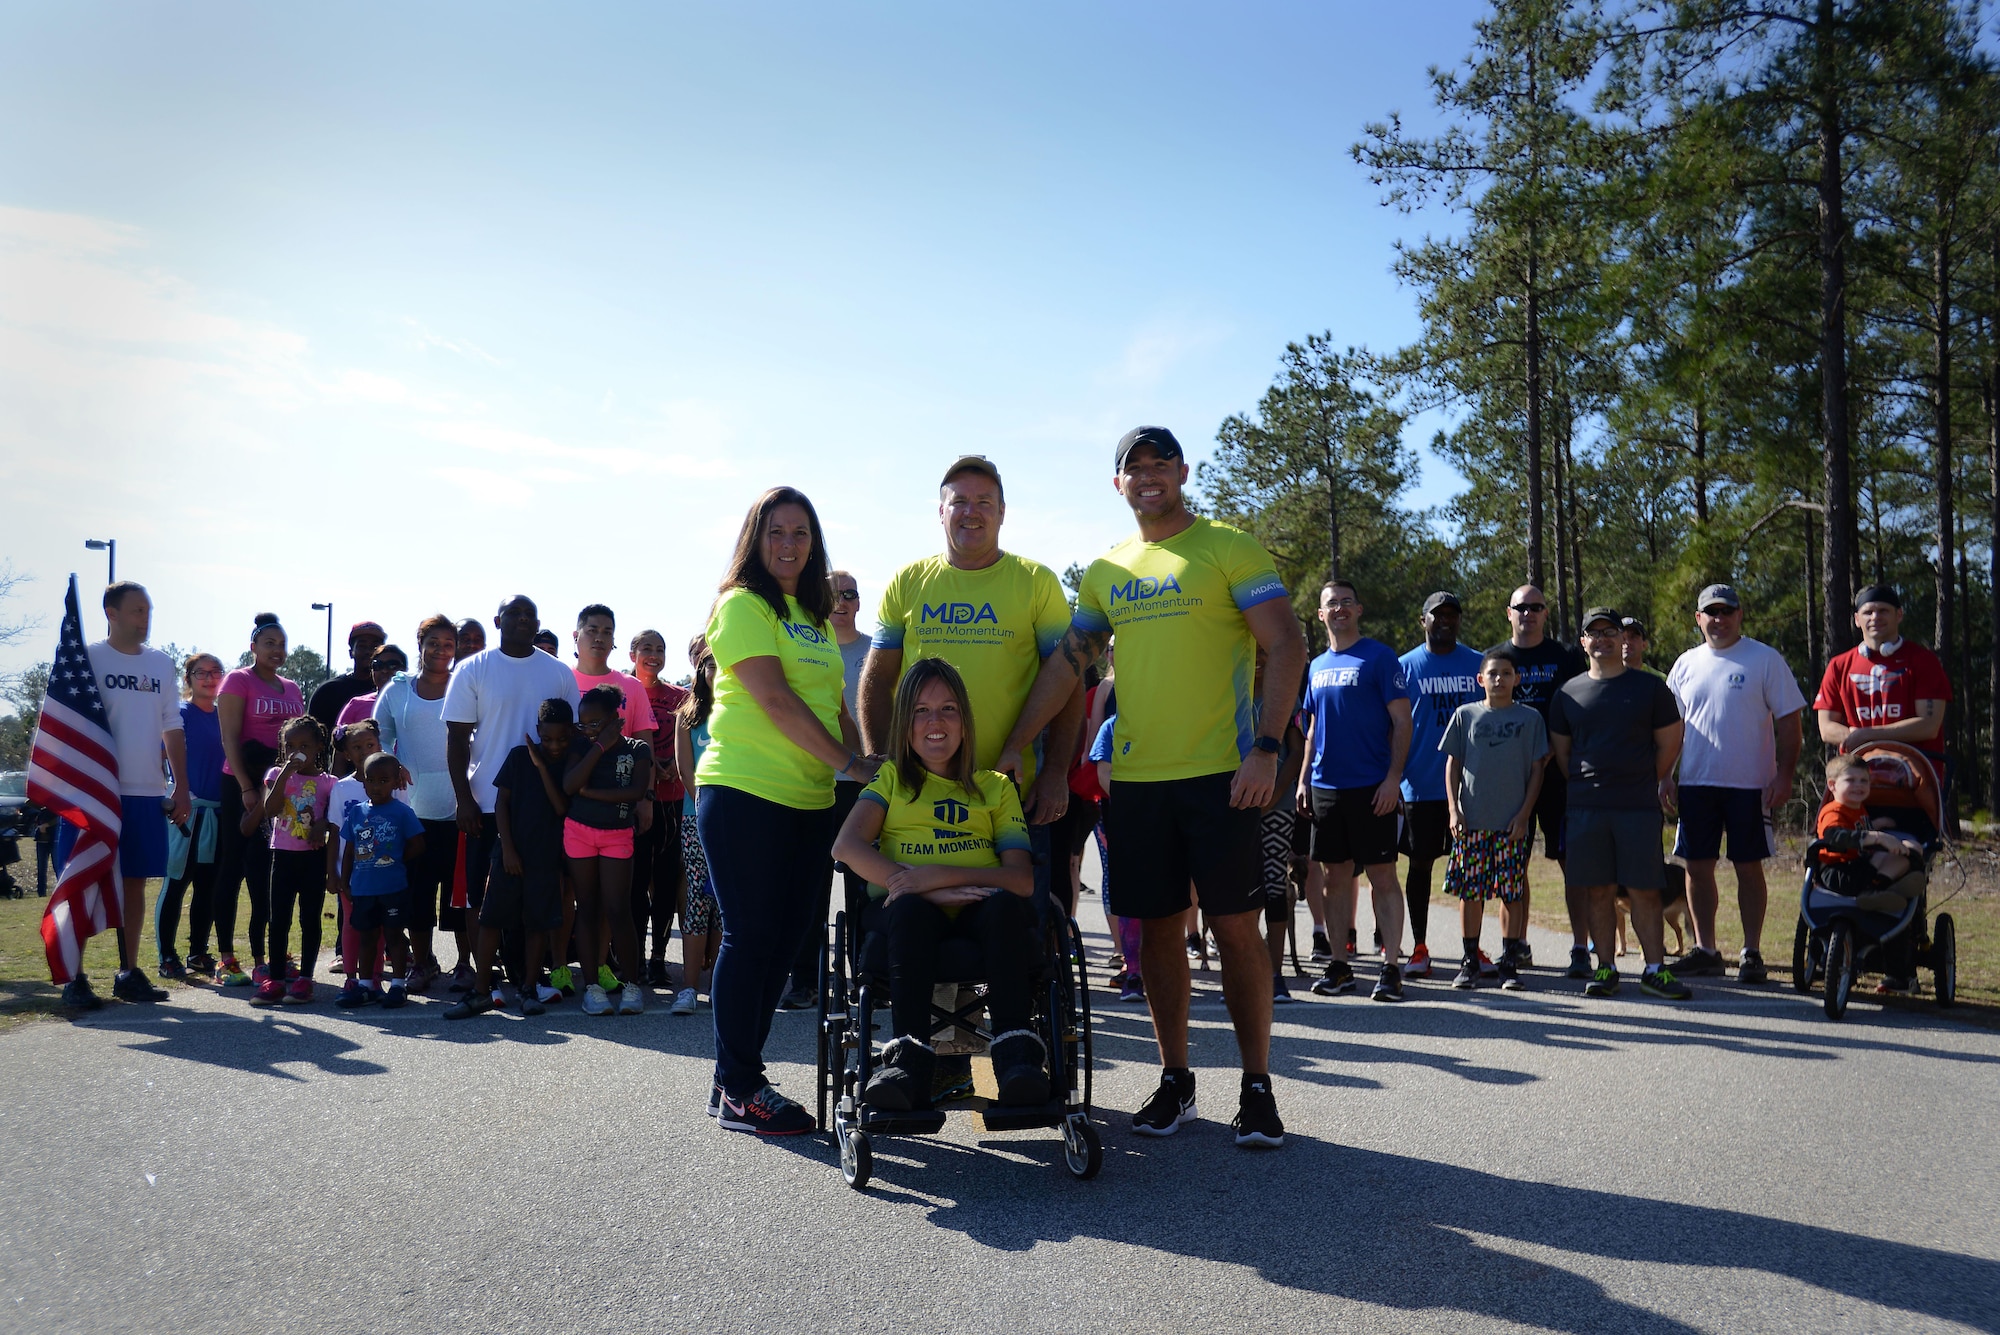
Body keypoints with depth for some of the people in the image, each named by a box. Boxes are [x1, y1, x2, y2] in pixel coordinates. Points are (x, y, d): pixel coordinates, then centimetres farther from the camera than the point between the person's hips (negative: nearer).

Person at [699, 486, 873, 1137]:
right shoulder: (743, 604, -6)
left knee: (785, 939, 10)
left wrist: (870, 763, 8)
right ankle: (738, 1092, 7)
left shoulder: (813, 616, 19)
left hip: (808, 798, 8)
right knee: (751, 937, -3)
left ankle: (738, 1076, 21)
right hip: (745, 791, -8)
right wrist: (848, 764, -16)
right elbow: (774, 699, -16)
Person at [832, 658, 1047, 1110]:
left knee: (1005, 904, -34)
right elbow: (847, 845, 1)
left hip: (980, 918, 1)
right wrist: (921, 886, -15)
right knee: (912, 909, -36)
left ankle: (1017, 1058, -41)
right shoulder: (892, 777, 22)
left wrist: (943, 874, -14)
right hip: (906, 917, 0)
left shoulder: (996, 787, 22)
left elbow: (1023, 878, 4)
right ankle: (909, 1060, -44)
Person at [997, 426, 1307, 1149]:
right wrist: (1014, 747, 3)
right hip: (1135, 778, 4)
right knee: (1156, 929, 9)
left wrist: (1266, 748, -17)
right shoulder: (1105, 571, 14)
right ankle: (1175, 1080, 22)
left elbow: (1287, 646, -7)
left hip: (1221, 774, -4)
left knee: (1237, 927, -1)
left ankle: (1257, 1088, 11)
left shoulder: (1230, 548, -1)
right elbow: (1066, 663, 12)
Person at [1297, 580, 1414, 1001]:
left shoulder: (1380, 657, -3)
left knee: (1382, 876, -3)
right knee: (1335, 876, 9)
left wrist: (1393, 777, -15)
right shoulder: (1318, 666, 14)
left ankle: (1391, 967, 1)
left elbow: (1401, 721, -7)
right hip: (1325, 787, 6)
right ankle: (1339, 967, 16)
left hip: (1371, 787, -6)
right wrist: (1304, 779, 12)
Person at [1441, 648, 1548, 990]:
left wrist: (1524, 814, -3)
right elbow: (1452, 765, 8)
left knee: (1511, 893, 2)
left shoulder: (1530, 718, 5)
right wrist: (1454, 809, -1)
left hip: (1513, 823, -1)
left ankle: (1508, 962, 13)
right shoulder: (1465, 715, 7)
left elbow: (1537, 770, 5)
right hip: (1471, 820, 1)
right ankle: (1469, 961, 12)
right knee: (1470, 892, 2)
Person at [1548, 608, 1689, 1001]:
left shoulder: (1650, 687, 6)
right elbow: (1560, 750, 16)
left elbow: (1669, 744, 9)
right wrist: (1587, 786, 11)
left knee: (1644, 890, -1)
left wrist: (1644, 784, 9)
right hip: (1585, 807, 2)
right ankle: (1606, 968, 11)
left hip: (1639, 807, -1)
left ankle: (1655, 969, 6)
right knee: (1597, 891, 4)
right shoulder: (1569, 693, 10)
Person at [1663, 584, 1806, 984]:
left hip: (1750, 784, -4)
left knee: (1749, 867, 1)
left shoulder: (1766, 659, 0)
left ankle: (1752, 953, 10)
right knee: (1698, 867, 6)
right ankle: (1705, 950, 17)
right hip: (1695, 784, 4)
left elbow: (1789, 719, -3)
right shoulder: (1686, 664, 12)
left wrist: (1784, 775, -11)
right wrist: (1665, 776, 7)